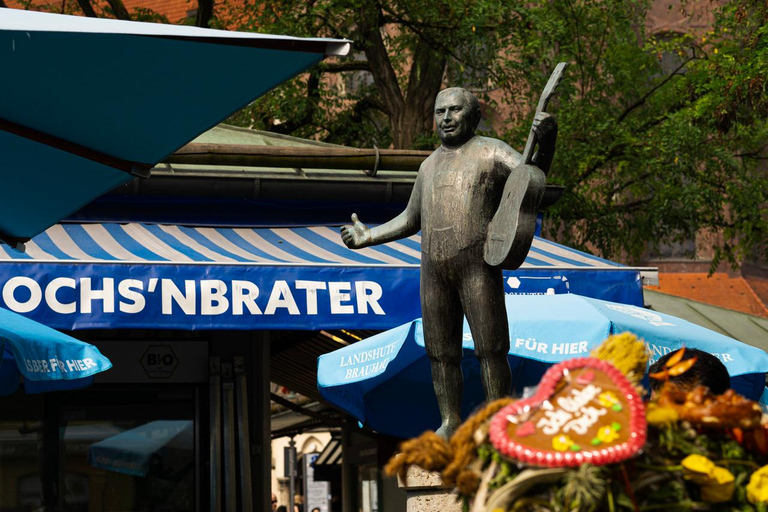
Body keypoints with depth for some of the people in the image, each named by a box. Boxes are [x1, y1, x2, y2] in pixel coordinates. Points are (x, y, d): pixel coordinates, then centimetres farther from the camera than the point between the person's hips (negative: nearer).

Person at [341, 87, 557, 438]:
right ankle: (450, 424, 17)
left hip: (477, 262, -6)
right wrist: (369, 237, 20)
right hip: (434, 269, 6)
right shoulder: (430, 165, 22)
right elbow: (411, 220, 28)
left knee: (490, 350, -8)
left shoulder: (491, 152, 4)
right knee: (441, 352, 8)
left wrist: (545, 144, -31)